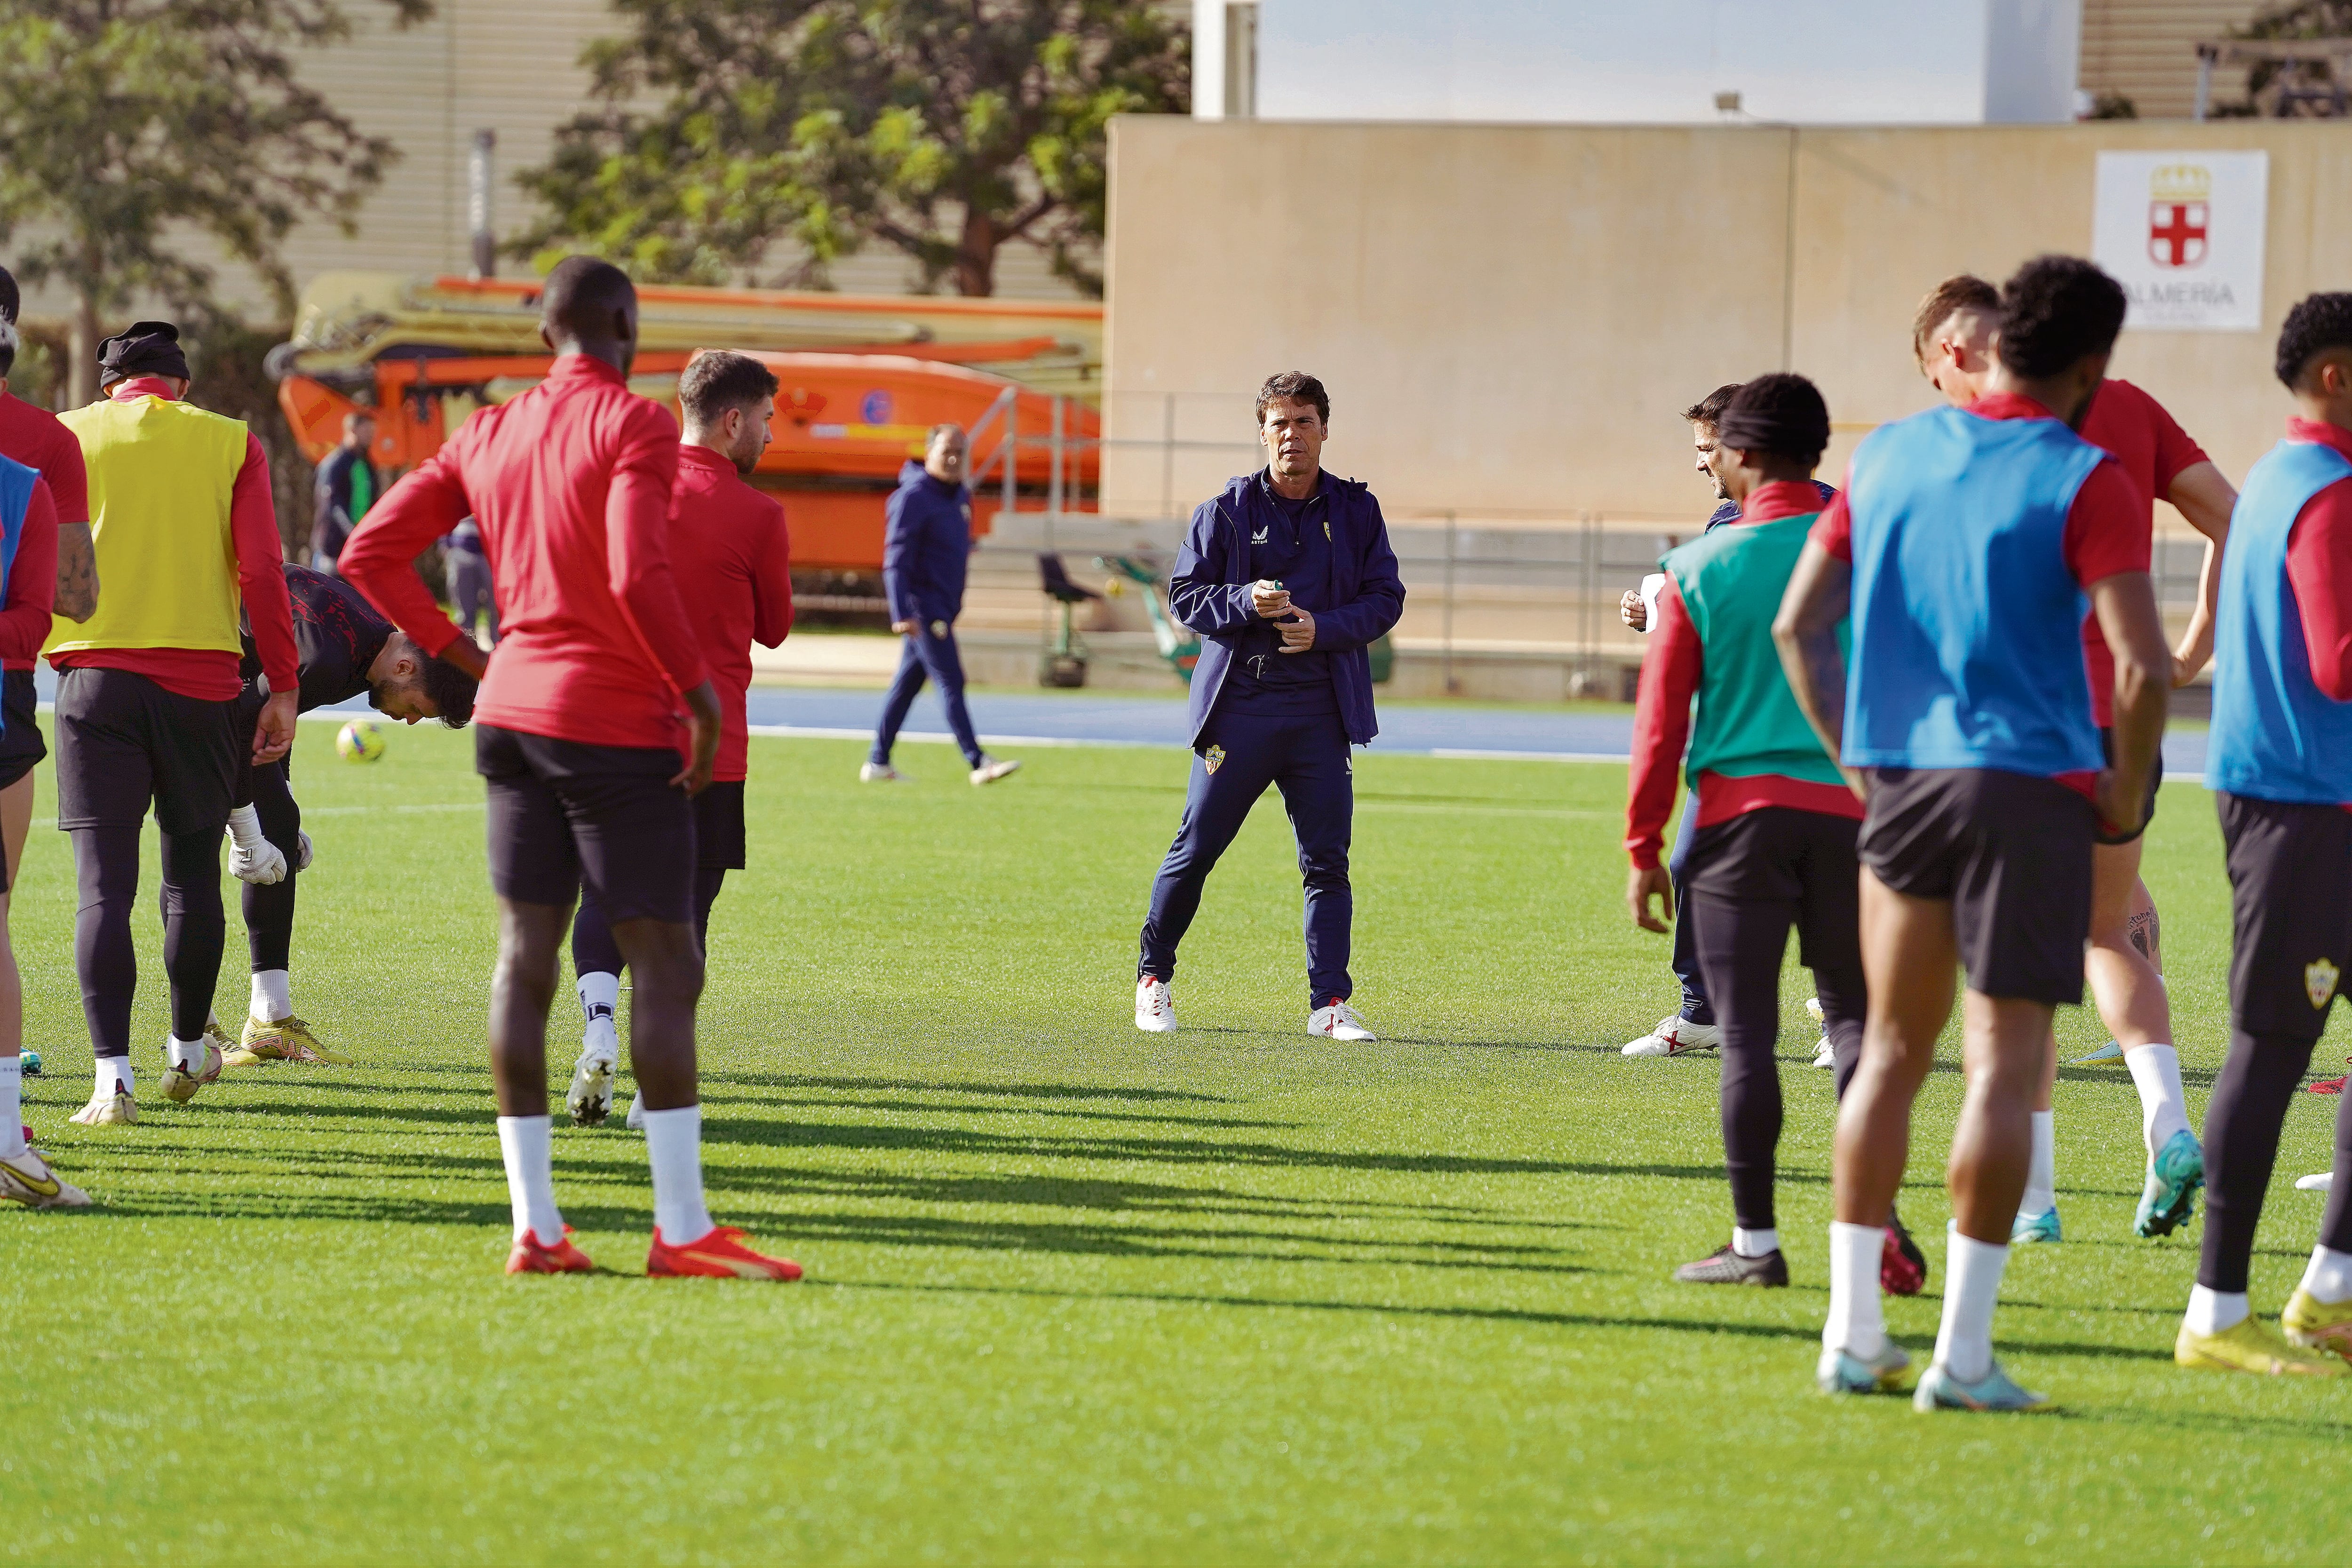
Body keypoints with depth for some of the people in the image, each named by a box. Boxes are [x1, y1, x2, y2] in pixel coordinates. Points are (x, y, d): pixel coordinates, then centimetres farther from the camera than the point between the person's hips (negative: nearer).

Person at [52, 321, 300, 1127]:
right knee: (193, 873, 16)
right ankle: (188, 1051, 30)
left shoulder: (68, 435, 6)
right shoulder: (230, 443, 6)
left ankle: (113, 1076, -12)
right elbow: (262, 570, -1)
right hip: (200, 678, 1)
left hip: (94, 674, -1)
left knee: (105, 884, -2)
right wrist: (283, 687, 2)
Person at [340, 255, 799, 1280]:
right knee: (668, 967, -3)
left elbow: (369, 554, 11)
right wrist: (700, 691, -12)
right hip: (620, 725, -7)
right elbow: (638, 577, -22)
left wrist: (458, 653, 15)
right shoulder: (633, 426, -10)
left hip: (513, 714, 7)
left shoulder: (487, 439, 11)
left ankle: (534, 1225, 4)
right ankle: (682, 1228, -6)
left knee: (525, 957, 5)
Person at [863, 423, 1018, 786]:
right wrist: (902, 614, -24)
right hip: (921, 606, -9)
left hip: (943, 608, 9)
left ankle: (878, 763, 16)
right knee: (950, 682, -9)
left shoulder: (961, 497, 13)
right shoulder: (913, 497, -14)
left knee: (907, 684, 11)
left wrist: (955, 606, 23)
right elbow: (896, 561, -17)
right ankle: (978, 763, -11)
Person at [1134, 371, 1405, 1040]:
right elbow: (1184, 595, 2)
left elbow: (1385, 597, 6)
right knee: (1196, 849, 3)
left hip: (1322, 709, 1)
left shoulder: (1356, 510, 7)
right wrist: (1246, 603, -16)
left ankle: (1330, 1002, 2)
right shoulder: (1228, 510, 2)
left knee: (1327, 861, -1)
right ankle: (1153, 976, 19)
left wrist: (1324, 628, -11)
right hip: (1239, 703, -1)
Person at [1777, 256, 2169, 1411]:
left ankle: (1851, 1335, 13)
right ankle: (1963, 1357, -4)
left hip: (1898, 785, 5)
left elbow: (1797, 626, 7)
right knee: (2003, 1064, -2)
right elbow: (2144, 668, -17)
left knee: (1892, 1051, 14)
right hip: (2029, 786, -5)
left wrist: (1857, 758, 14)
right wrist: (2126, 793, -2)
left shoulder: (1888, 457, 8)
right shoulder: (2082, 482, -9)